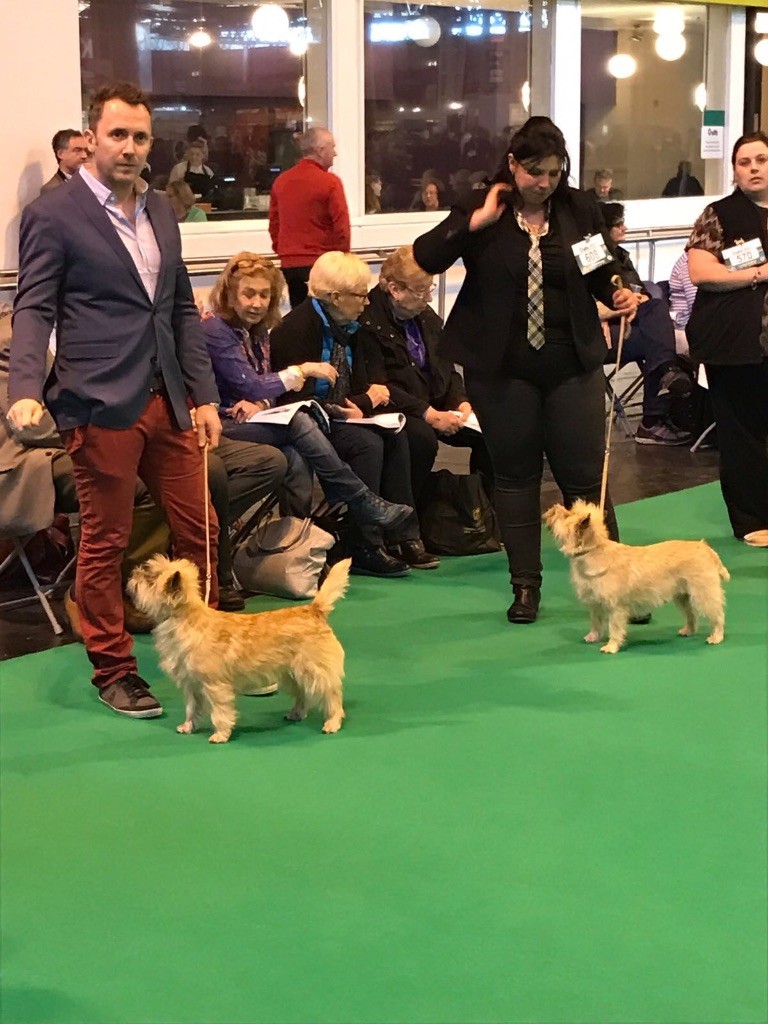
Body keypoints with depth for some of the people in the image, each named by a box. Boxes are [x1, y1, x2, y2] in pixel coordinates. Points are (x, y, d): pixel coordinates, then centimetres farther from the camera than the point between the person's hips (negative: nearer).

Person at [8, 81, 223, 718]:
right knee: (105, 543, 4)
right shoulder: (53, 216, -5)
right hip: (100, 405, -6)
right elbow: (34, 311, -9)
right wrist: (26, 392, -24)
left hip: (167, 402, 6)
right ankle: (112, 670, 17)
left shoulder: (161, 212, 14)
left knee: (200, 528, 10)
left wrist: (204, 394, 12)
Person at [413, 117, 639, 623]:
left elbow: (602, 272, 15)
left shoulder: (581, 211, 4)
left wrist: (619, 293, -6)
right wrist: (480, 219, -18)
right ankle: (526, 586, 17)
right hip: (502, 368, -1)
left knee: (587, 476, 2)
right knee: (516, 475, 8)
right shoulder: (480, 210, -2)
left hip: (572, 363, 1)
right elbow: (426, 256, -13)